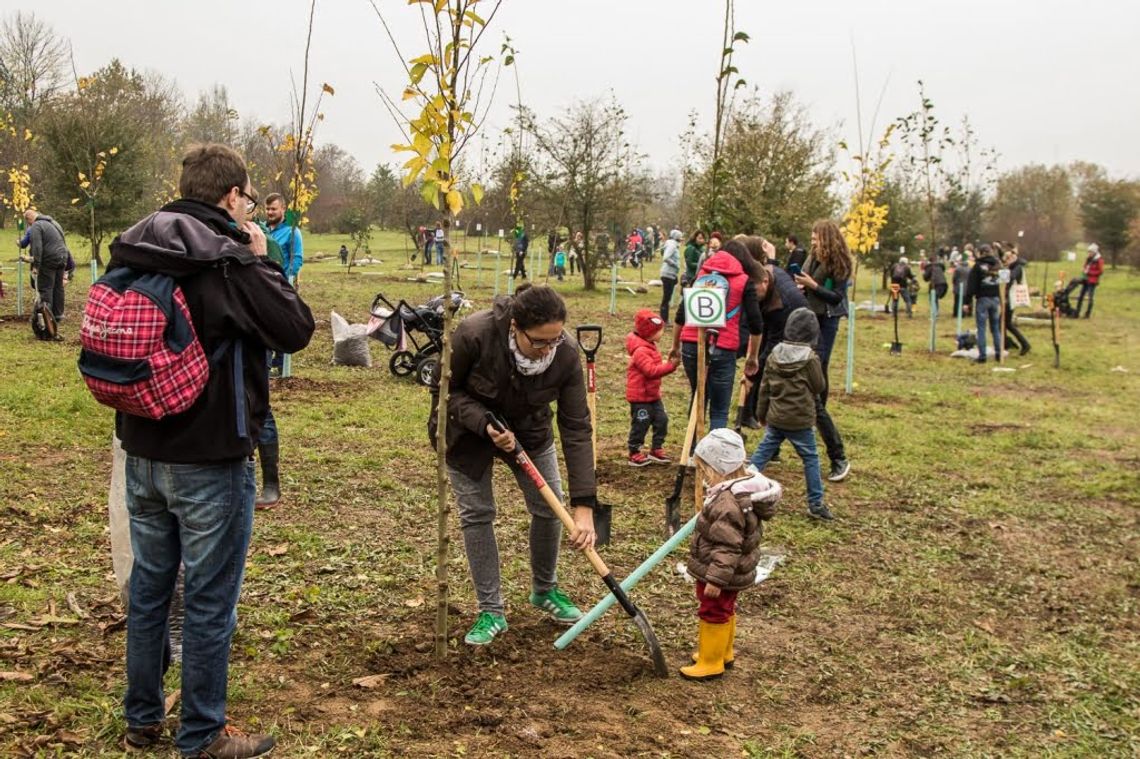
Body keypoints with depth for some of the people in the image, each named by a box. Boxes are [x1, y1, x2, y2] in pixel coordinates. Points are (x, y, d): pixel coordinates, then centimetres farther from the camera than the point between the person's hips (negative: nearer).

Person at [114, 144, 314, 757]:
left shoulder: (133, 254, 3)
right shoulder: (231, 262, -17)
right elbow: (296, 330, -12)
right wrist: (260, 260, -2)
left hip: (142, 450, 7)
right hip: (210, 459, -7)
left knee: (148, 586, 19)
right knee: (210, 600, 6)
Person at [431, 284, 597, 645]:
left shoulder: (566, 355, -30)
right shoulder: (474, 334, -37)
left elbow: (576, 429, -27)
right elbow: (445, 389, -19)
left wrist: (584, 506, -31)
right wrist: (485, 425, -35)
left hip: (527, 427, 2)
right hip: (468, 426, -2)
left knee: (550, 507, 2)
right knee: (476, 513, -2)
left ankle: (544, 589, 28)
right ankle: (491, 611, 11)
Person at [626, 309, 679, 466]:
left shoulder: (650, 346, 10)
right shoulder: (640, 351, -23)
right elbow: (651, 370, -31)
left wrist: (667, 365, 8)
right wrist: (670, 366, -32)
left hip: (653, 394, 10)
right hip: (640, 396, -10)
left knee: (661, 420, 10)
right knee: (641, 424, -1)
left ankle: (656, 449, 22)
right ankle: (634, 454, 12)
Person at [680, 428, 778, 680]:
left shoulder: (727, 503, -32)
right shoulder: (744, 488, 0)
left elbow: (727, 547, -31)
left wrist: (716, 579, -25)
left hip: (719, 574, -10)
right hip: (732, 574, 10)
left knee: (714, 614, 6)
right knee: (725, 612, 25)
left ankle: (711, 663, 21)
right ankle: (724, 653, 42)